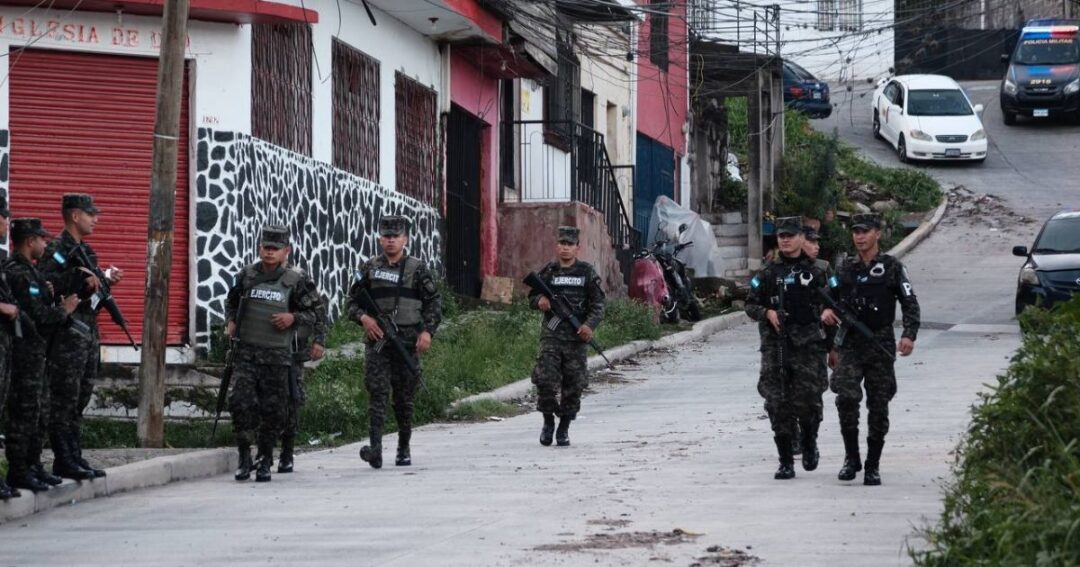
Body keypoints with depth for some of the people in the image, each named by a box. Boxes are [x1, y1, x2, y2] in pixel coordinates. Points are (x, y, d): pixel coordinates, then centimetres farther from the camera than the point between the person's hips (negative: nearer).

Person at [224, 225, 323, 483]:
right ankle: (244, 457, -2)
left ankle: (265, 461, 17)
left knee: (272, 409, 4)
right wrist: (231, 322, 5)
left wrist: (293, 318, -12)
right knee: (241, 402, -12)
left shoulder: (296, 280, -1)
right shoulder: (246, 275, 6)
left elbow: (314, 313, 5)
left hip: (277, 355, -1)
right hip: (246, 352, 1)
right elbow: (231, 302, 23)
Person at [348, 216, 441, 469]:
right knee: (376, 393, -12)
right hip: (377, 341, 0)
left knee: (405, 398, 8)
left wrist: (428, 331, -8)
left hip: (408, 342, 0)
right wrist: (363, 317, -8)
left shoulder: (417, 269, 4)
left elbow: (434, 302, 5)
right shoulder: (369, 268, 8)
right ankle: (375, 449, -21)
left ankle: (404, 448, 21)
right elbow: (353, 301, 12)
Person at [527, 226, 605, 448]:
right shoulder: (547, 272, 7)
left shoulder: (587, 272, 4)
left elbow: (598, 304, 3)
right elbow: (532, 297, 17)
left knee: (574, 384, 1)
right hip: (551, 334, 0)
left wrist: (590, 324, -14)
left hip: (577, 337, 0)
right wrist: (540, 301, -7)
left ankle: (564, 428, 14)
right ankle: (548, 421, 9)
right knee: (545, 379, -12)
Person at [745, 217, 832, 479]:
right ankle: (785, 462, 3)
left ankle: (809, 444, 21)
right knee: (778, 404, -3)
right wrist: (767, 313, -9)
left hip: (808, 346, -2)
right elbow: (750, 305, 11)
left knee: (807, 400, -8)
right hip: (775, 346, 2)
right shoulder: (768, 273, 9)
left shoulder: (815, 272, 5)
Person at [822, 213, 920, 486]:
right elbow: (831, 295, 18)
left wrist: (909, 335, -14)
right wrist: (826, 310, -6)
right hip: (850, 343, 1)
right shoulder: (846, 268, 10)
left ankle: (873, 466, 11)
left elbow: (910, 303, 0)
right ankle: (851, 457, -3)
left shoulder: (892, 267, 1)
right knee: (846, 396, -17)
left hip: (881, 343, -1)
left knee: (878, 406, 2)